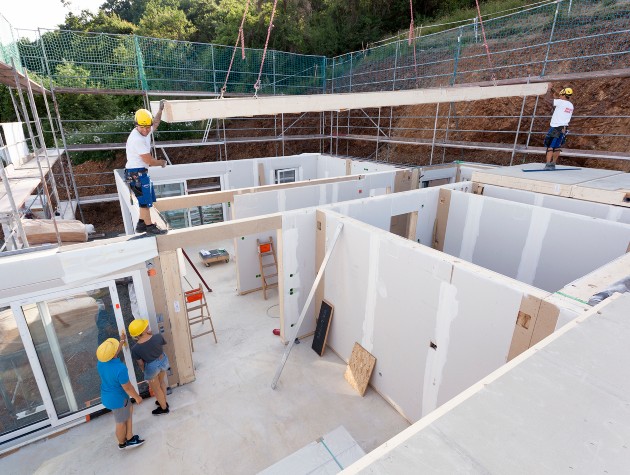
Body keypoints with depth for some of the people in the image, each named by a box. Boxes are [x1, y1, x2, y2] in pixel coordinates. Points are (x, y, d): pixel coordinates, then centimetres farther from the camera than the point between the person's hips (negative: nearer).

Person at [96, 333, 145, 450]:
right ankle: (122, 443, 44)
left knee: (129, 410, 26)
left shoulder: (100, 362, -14)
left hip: (107, 396, 8)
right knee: (121, 422, 19)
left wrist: (122, 341, 22)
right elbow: (127, 387, -24)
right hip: (117, 399, -8)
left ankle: (129, 438, 38)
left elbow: (112, 355, 10)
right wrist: (137, 397, -7)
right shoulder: (120, 368, -37)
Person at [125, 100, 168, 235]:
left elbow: (155, 124, 28)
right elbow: (149, 161, -20)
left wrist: (160, 110, 25)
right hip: (136, 173, -10)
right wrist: (162, 162, -3)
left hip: (141, 172, 10)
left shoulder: (145, 132, 4)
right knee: (145, 201, -4)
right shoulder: (137, 139, -23)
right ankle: (149, 226, 5)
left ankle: (141, 224, 25)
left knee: (147, 199, 16)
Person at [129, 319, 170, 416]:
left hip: (151, 367, -3)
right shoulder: (158, 337, -27)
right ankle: (164, 401, 54)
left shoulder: (135, 349, -27)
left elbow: (141, 364, -11)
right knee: (162, 382, 31)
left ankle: (164, 408, 45)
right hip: (163, 360, 3)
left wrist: (145, 371, 10)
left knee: (156, 389, 24)